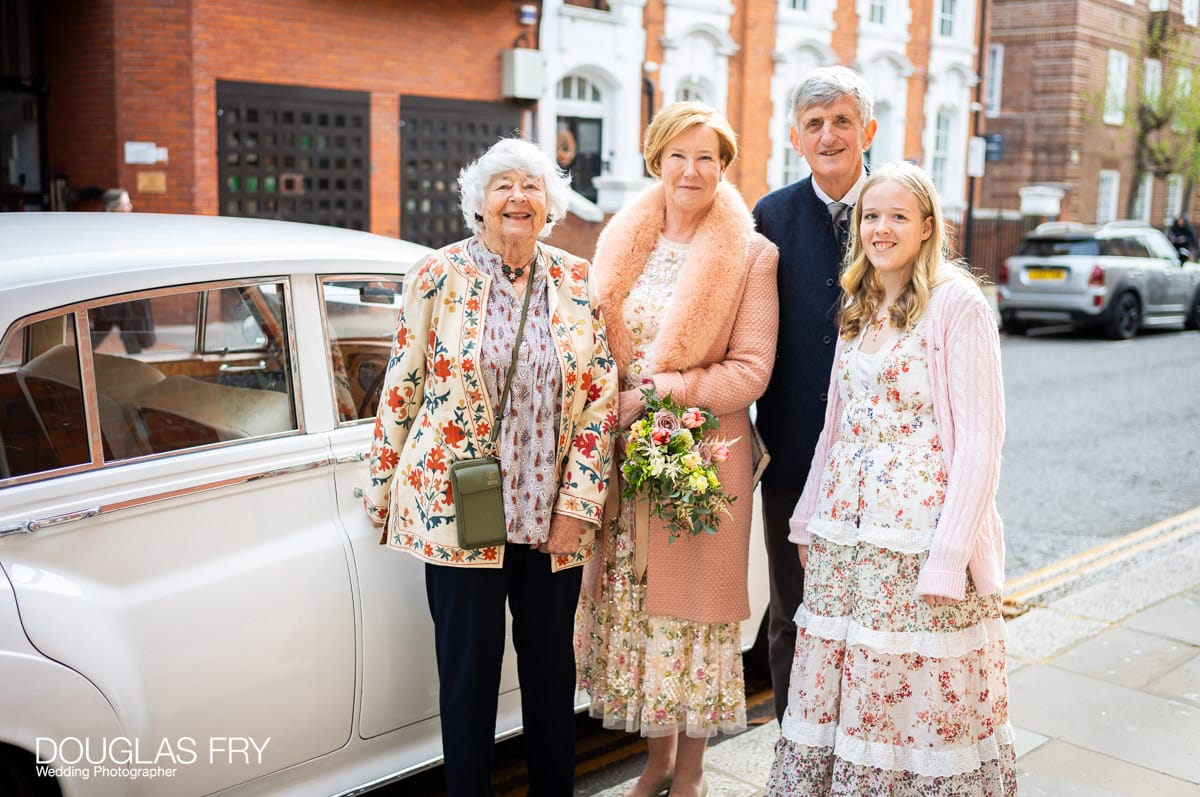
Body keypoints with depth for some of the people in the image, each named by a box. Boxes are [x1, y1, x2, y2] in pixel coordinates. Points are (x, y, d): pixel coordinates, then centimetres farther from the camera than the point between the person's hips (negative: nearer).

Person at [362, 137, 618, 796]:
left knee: (552, 668, 13)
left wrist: (577, 503, -4)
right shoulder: (438, 275, -3)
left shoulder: (579, 282, 3)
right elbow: (401, 389, 1)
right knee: (469, 670, 7)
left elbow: (601, 395, 2)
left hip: (554, 515, 3)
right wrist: (381, 492, 3)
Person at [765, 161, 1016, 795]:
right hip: (845, 530, 6)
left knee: (921, 693, 3)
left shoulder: (957, 303, -8)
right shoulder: (859, 306, 13)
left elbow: (980, 438, -12)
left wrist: (949, 557, -17)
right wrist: (808, 518, 15)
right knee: (836, 691, 11)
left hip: (923, 530, -6)